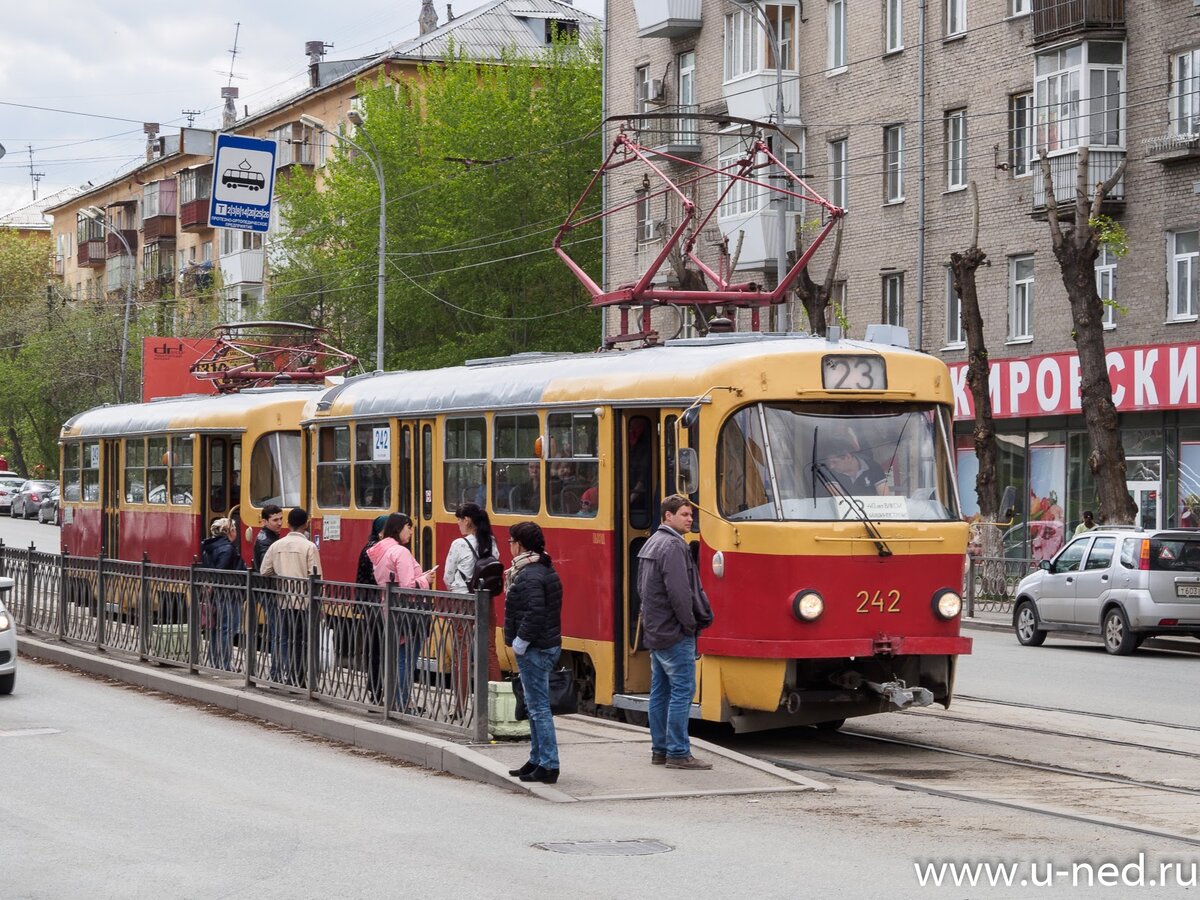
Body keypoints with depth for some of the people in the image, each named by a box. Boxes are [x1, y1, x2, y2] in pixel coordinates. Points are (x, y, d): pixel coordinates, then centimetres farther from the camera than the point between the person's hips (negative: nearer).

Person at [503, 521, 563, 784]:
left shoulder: (530, 576, -18)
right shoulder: (546, 570, 14)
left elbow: (535, 613, -26)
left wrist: (521, 642, -19)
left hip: (534, 650, -11)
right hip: (548, 644, 11)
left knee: (539, 707, -7)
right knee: (535, 706, 17)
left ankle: (548, 766, -6)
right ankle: (537, 760, 24)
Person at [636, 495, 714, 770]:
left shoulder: (651, 543, 16)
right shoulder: (672, 546, -16)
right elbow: (679, 592, -23)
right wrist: (690, 623, -11)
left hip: (655, 631, 10)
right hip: (674, 633, -10)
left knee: (660, 691, 12)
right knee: (682, 690, -7)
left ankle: (660, 749, 16)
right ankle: (678, 753, -6)